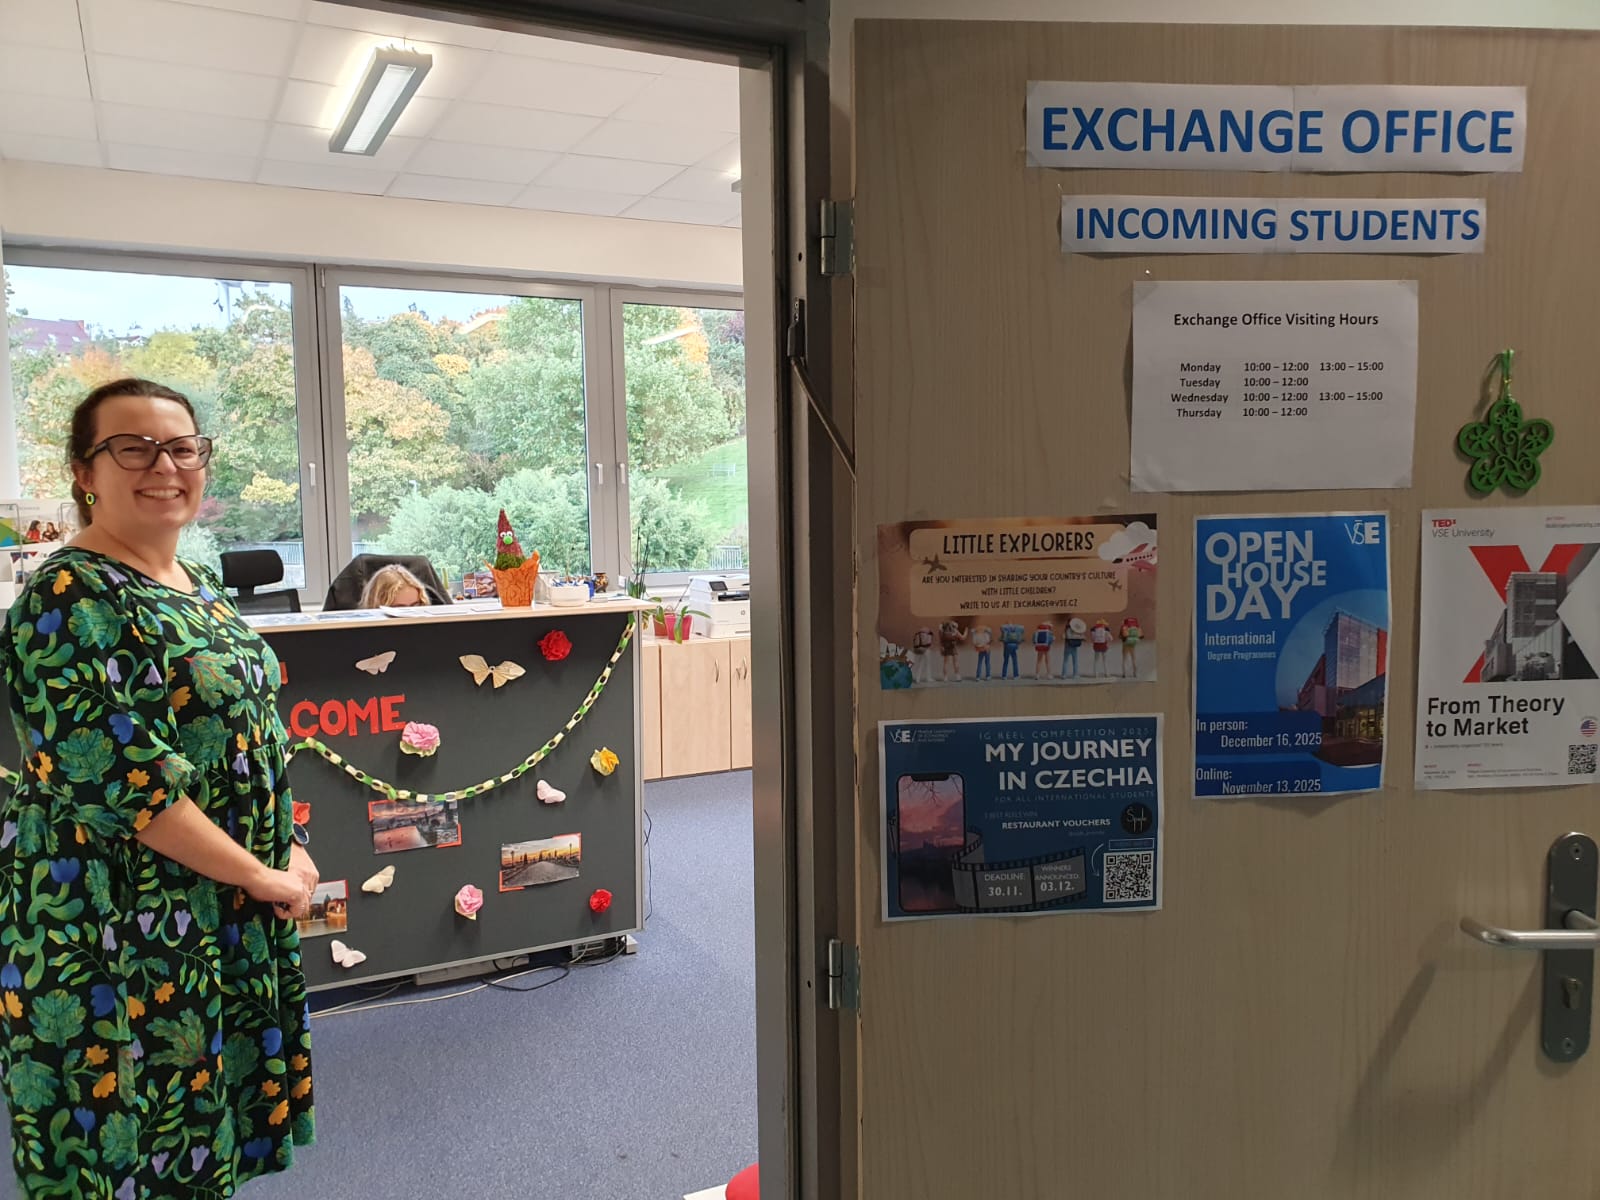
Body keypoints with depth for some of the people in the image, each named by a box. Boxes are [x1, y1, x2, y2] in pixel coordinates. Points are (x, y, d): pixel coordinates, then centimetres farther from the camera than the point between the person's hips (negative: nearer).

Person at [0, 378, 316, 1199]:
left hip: (227, 917, 8)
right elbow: (120, 783, -24)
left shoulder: (197, 585, 9)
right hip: (120, 934, -8)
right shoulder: (72, 599, -17)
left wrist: (287, 851, 5)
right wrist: (262, 876, -18)